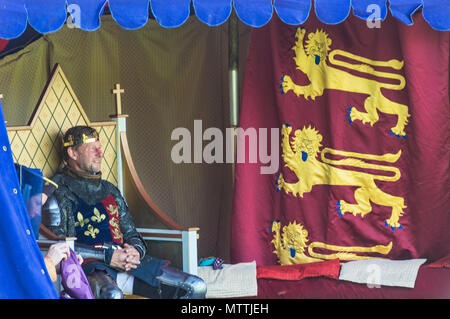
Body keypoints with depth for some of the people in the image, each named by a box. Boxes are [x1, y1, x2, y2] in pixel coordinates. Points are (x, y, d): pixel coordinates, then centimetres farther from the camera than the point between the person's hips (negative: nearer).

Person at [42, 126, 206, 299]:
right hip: (88, 266, -6)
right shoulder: (58, 192, 4)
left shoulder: (110, 190, 25)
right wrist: (107, 256, -13)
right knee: (112, 294, -43)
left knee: (196, 287, -11)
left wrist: (135, 250, 1)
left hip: (129, 264, 6)